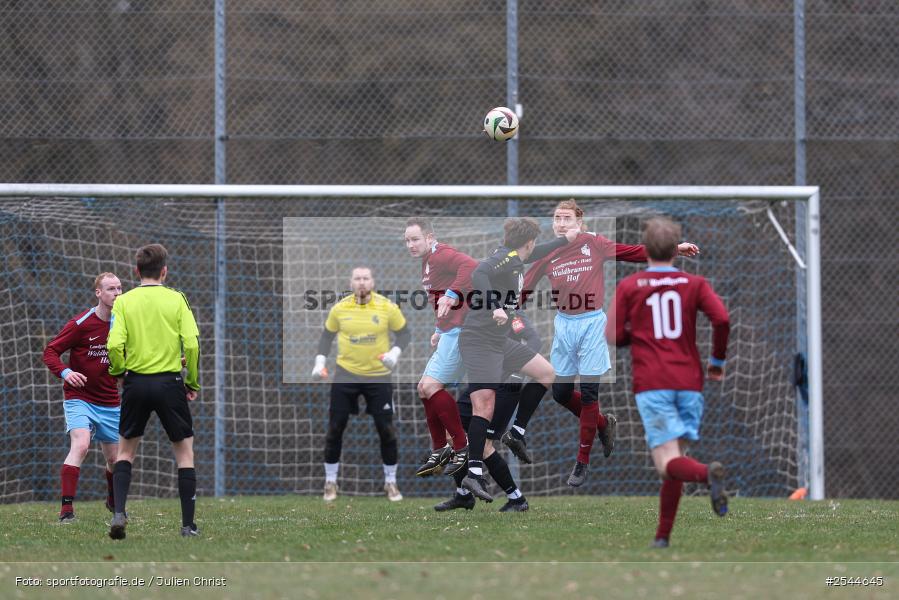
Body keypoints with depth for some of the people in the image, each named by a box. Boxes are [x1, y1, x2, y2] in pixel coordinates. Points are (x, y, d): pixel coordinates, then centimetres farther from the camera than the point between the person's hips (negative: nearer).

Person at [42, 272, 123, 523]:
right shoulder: (81, 324, -12)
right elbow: (50, 352, -10)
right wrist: (65, 372, -29)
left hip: (110, 402, 5)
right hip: (79, 398, -5)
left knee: (114, 458, 11)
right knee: (81, 445, -26)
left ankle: (114, 501, 40)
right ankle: (66, 509, -27)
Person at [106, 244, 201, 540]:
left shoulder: (124, 301, -1)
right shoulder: (176, 299, -2)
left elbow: (115, 345, -11)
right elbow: (192, 344, -9)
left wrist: (119, 372, 8)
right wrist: (193, 383, 3)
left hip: (135, 382, 1)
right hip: (170, 382, -1)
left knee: (126, 451, 18)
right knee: (184, 451, 11)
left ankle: (119, 513, 1)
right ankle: (188, 525, 7)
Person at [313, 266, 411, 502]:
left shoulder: (387, 308, -8)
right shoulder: (339, 309, -4)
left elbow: (403, 333, 2)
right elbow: (327, 336, 10)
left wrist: (395, 352, -16)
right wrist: (320, 362, -2)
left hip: (378, 376, -1)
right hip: (346, 375, 1)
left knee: (386, 430, 0)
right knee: (335, 428, 2)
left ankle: (390, 482, 17)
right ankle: (330, 482, 16)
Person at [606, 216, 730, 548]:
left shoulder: (629, 287, 6)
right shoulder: (694, 284, 8)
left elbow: (613, 336, 2)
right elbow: (722, 319, -6)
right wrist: (717, 361, 8)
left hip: (651, 384, -2)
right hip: (689, 381, 2)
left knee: (668, 462, -11)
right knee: (675, 457, 12)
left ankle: (708, 473, -44)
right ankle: (663, 537, 7)